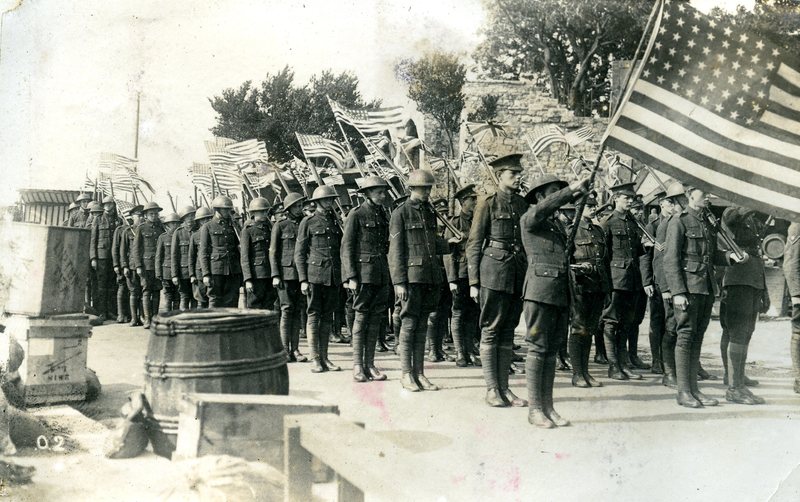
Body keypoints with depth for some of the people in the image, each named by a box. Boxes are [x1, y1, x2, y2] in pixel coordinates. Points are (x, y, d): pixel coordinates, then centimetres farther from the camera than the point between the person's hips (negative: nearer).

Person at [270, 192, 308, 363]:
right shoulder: (279, 226, 2)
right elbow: (273, 252, 0)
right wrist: (275, 275, -8)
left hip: (302, 273, 4)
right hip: (286, 273, -4)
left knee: (298, 310, 4)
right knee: (287, 309, -6)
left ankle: (295, 349, 9)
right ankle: (285, 349, 0)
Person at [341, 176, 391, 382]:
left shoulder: (384, 215, 13)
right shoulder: (356, 215, -5)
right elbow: (346, 247, -7)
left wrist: (388, 273, 16)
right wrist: (351, 277, -14)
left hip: (382, 274, 6)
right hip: (363, 273, -6)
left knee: (376, 319, 7)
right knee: (361, 317, -2)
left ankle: (370, 364, 14)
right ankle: (357, 365, 5)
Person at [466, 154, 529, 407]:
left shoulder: (523, 205, 13)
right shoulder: (487, 205, -2)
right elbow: (473, 244, -3)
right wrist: (474, 282, -8)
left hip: (518, 275, 6)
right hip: (493, 273, -5)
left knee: (508, 331, 9)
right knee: (490, 330, -1)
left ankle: (504, 387, 15)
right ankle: (492, 389, 5)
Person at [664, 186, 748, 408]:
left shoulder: (707, 223, 17)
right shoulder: (678, 221, -6)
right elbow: (670, 259, -11)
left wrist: (731, 256, 3)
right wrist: (678, 292, -17)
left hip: (706, 287, 7)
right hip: (688, 287, -7)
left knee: (698, 338, 9)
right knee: (686, 336, -5)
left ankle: (694, 388, 15)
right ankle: (683, 392, 0)